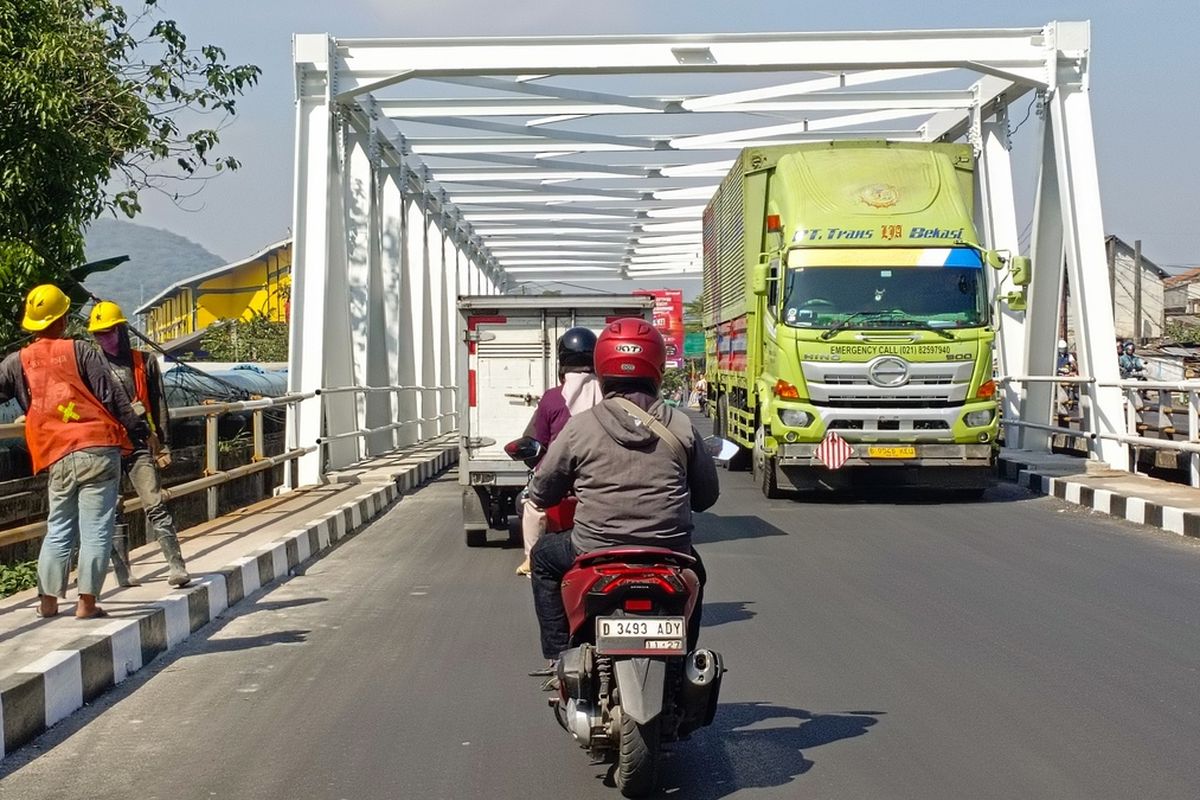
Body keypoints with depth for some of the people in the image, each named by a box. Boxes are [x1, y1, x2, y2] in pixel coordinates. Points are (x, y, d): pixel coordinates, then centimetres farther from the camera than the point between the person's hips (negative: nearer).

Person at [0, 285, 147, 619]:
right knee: (96, 531, 1)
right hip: (99, 450, -3)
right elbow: (111, 394, -3)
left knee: (58, 531, 17)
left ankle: (48, 600, 18)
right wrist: (136, 428, 3)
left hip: (58, 459, 3)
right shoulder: (79, 351, 1)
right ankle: (87, 601, 1)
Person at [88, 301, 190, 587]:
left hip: (139, 445, -1)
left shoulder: (144, 363, 8)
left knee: (155, 507, -10)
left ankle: (176, 567, -13)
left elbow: (158, 406, 9)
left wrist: (163, 444, 4)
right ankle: (123, 572, 9)